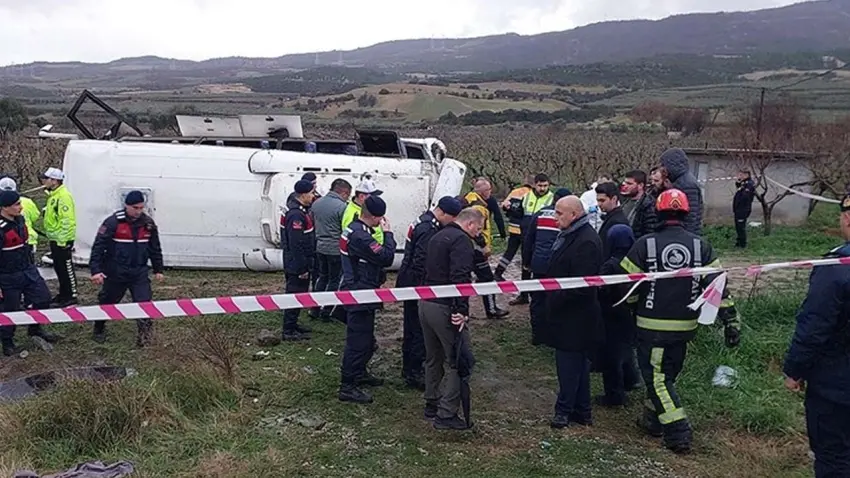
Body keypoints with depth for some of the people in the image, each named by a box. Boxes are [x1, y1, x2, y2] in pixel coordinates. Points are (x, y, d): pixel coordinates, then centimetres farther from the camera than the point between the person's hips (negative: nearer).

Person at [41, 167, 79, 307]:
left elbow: (67, 220, -24)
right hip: (55, 239, 10)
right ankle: (63, 294, 29)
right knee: (58, 267, 18)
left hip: (62, 240, -10)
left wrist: (62, 241, -23)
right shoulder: (54, 195, 12)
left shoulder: (63, 196, -20)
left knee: (66, 268, -2)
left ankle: (71, 296, 7)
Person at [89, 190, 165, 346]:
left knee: (144, 302, -7)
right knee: (107, 302, 15)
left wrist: (158, 269, 13)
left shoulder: (148, 223, -1)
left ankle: (144, 334, 5)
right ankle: (99, 329, 38)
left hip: (139, 272, 2)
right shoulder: (113, 222, -15)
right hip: (115, 273, -2)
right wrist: (95, 270, -21)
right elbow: (98, 246, -15)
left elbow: (155, 248, 11)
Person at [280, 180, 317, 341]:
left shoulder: (300, 210, 11)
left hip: (299, 263, 10)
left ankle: (292, 324, 32)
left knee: (299, 294, 19)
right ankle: (289, 331, 5)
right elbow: (296, 244, -26)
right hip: (297, 265, -10)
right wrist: (302, 268, -22)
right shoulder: (296, 215, -24)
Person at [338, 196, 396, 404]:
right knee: (358, 340, -4)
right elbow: (386, 258, -24)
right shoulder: (360, 236, -25)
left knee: (365, 338, 23)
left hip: (357, 291, 11)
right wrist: (388, 233, -14)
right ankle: (348, 387, 4)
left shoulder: (354, 229, 9)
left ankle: (359, 373, 39)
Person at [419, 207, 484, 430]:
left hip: (425, 303, 10)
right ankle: (446, 415, -1)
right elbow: (460, 278, -24)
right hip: (445, 308, -9)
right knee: (456, 361, -2)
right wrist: (461, 310, -25)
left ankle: (432, 405, 30)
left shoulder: (438, 236, 18)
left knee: (433, 358, 20)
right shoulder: (462, 240, -13)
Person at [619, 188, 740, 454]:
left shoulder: (645, 244, -11)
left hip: (653, 326, -4)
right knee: (667, 372, 20)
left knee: (656, 375, 5)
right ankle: (653, 420, 33)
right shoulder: (700, 246, -3)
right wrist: (731, 320, 1)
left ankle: (678, 433, -1)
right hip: (685, 325, 4)